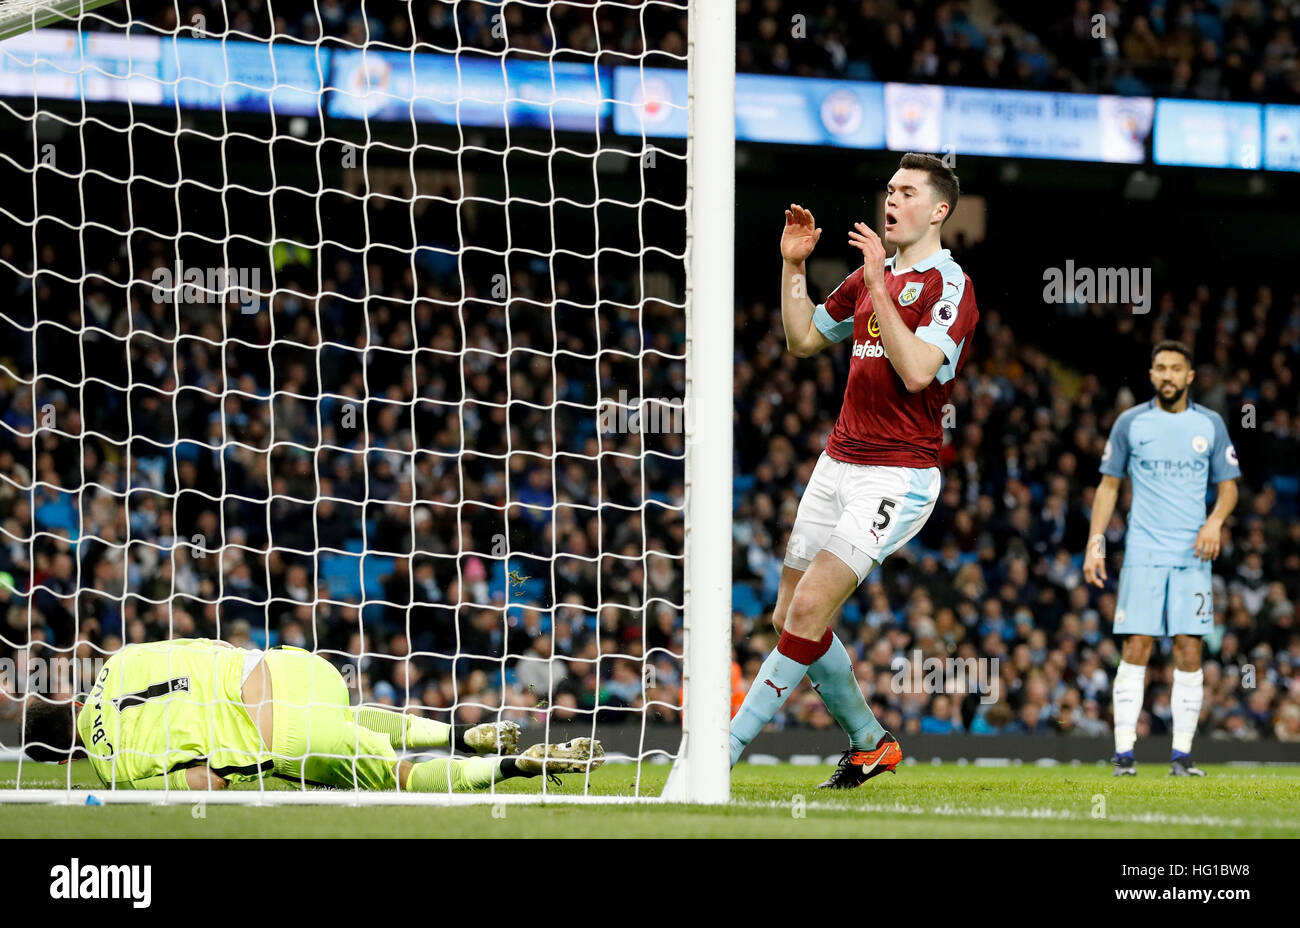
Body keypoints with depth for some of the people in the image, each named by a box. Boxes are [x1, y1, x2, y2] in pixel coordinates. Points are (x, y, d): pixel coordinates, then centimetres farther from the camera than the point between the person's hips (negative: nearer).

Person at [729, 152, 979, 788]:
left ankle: (722, 750, -13)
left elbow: (916, 372, -23)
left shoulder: (947, 285, -9)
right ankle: (869, 744, 24)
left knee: (808, 610, -15)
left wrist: (879, 288, -23)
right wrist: (793, 266, 12)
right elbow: (803, 339, 25)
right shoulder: (871, 276, 15)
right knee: (789, 617, 8)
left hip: (898, 474, -8)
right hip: (838, 464, 8)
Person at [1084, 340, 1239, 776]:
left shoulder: (1210, 424, 7)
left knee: (1189, 650, -3)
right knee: (1137, 648, -8)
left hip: (1193, 555, 1)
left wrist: (1216, 520, -8)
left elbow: (1228, 484, 12)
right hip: (1143, 554, -1)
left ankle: (1182, 754, 1)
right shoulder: (1130, 422, 5)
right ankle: (1124, 752, -7)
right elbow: (1109, 483, 10)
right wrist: (1095, 544, 2)